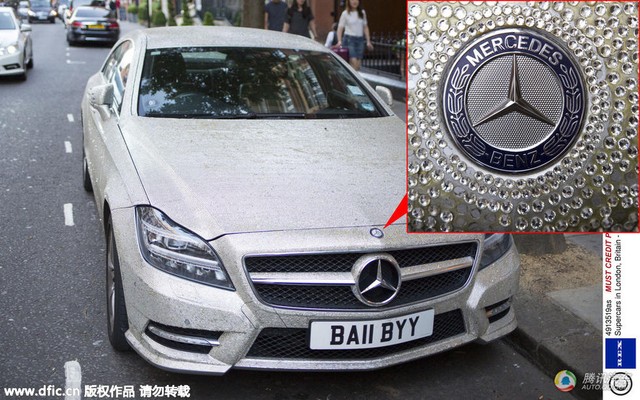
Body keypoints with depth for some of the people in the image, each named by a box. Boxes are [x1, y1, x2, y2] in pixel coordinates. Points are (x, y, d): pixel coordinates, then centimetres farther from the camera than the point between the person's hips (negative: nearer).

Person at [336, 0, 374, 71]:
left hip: (360, 39, 4)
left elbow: (365, 27, 17)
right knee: (354, 62, -18)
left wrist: (368, 41, 12)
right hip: (349, 39, -4)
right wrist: (339, 41, -18)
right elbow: (340, 28, -4)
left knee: (358, 65, 2)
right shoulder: (345, 13, -1)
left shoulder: (362, 13, 11)